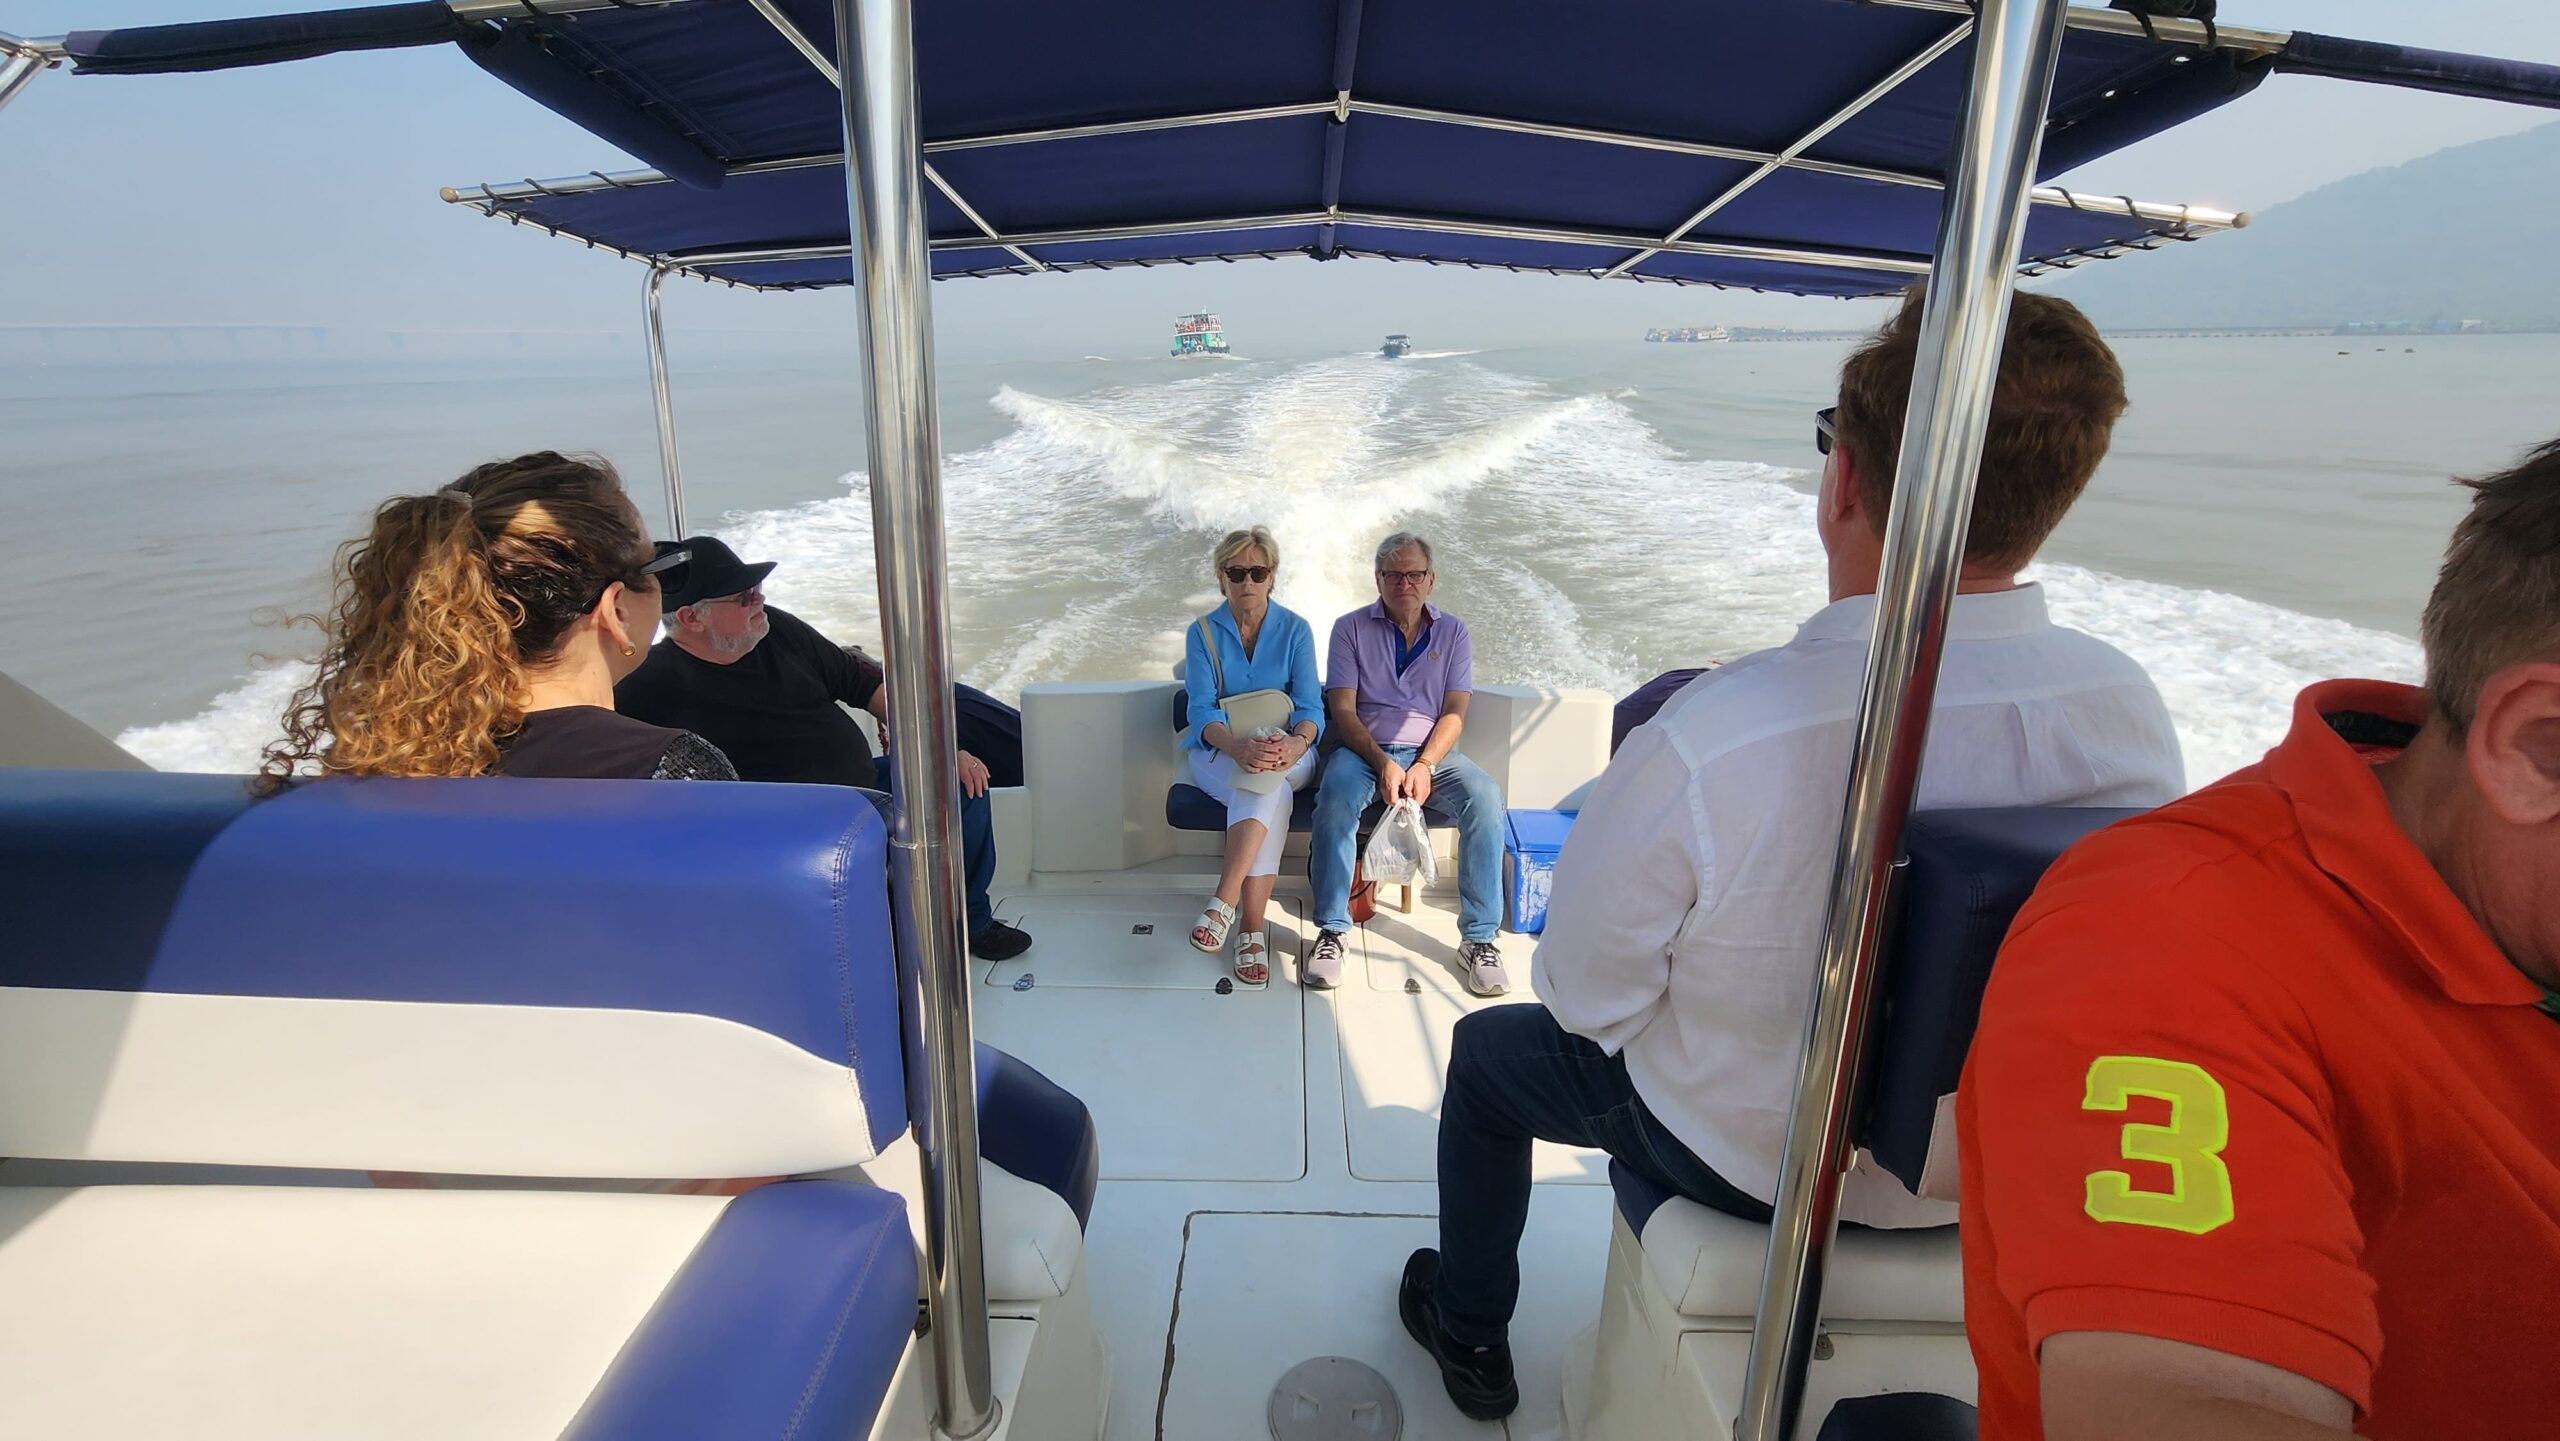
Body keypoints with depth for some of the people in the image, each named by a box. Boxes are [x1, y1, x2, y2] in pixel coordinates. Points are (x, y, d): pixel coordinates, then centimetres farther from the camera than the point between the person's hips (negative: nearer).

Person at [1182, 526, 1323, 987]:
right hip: (1217, 752, 0)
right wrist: (1236, 745, -33)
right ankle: (1252, 925, -34)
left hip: (1287, 753, 1)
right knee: (1271, 793, -34)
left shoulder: (1295, 630, 3)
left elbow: (1310, 706, -6)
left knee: (1263, 784, -37)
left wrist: (1297, 743, -31)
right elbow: (1201, 709, -10)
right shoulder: (1202, 633, 2)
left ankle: (1224, 904, -36)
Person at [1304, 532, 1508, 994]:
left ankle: (1478, 938, -20)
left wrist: (1424, 765, -17)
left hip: (1432, 752, 2)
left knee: (1485, 796, -29)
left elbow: (1455, 713, 2)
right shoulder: (1351, 628, 6)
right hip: (1364, 750, -1)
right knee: (1337, 794, -35)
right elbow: (1342, 710, -4)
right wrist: (1383, 764, -19)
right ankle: (1331, 930, -22)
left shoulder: (1452, 632, 11)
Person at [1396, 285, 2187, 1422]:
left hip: (1746, 1158, -5)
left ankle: (1469, 1335, 44)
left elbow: (1587, 991, -23)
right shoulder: (2134, 708, -18)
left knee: (1487, 1049, 22)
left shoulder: (1707, 740, -37)